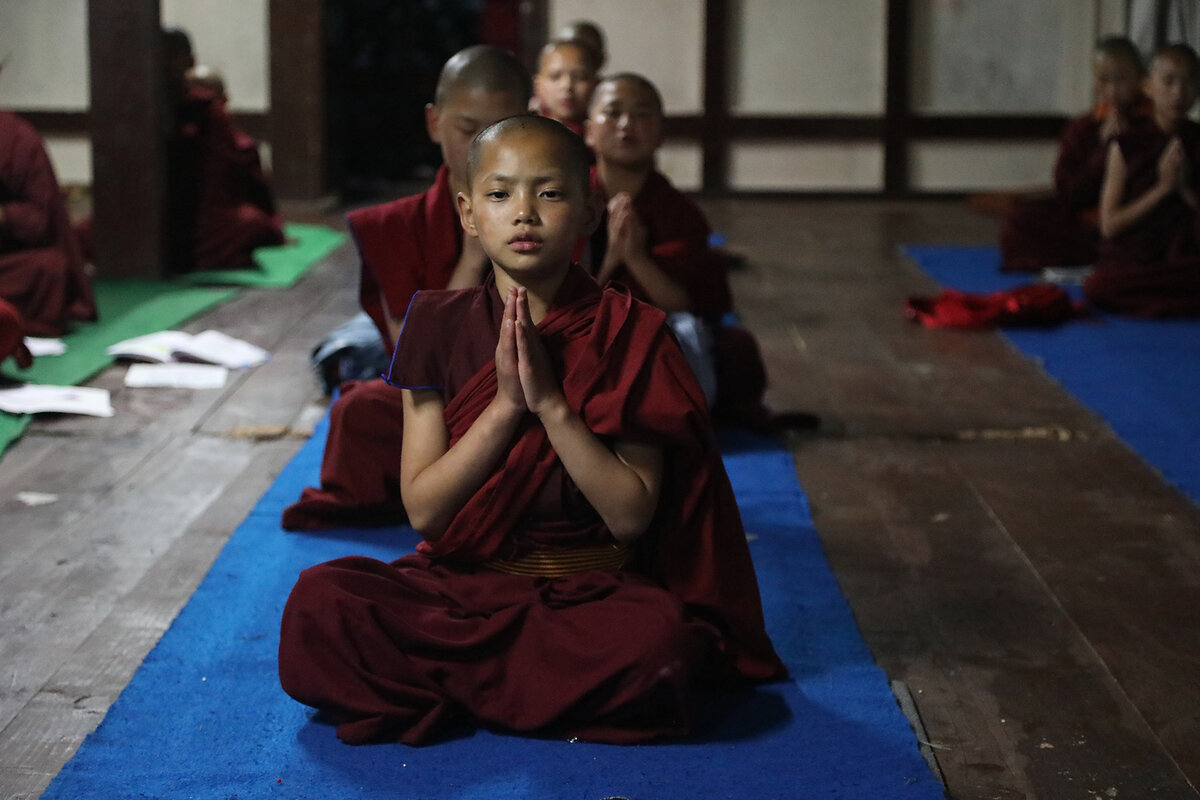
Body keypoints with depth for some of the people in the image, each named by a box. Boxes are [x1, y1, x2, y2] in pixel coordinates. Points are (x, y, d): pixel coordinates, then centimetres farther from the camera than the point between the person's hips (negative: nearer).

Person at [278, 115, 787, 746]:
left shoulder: (627, 333, -3)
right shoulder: (440, 325, 2)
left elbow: (632, 516, -9)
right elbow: (423, 509, -4)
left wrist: (551, 402, -17)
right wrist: (504, 404, -15)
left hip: (594, 592, -2)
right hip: (461, 584, 2)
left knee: (658, 641, -36)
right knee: (319, 602, -27)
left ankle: (432, 689, -15)